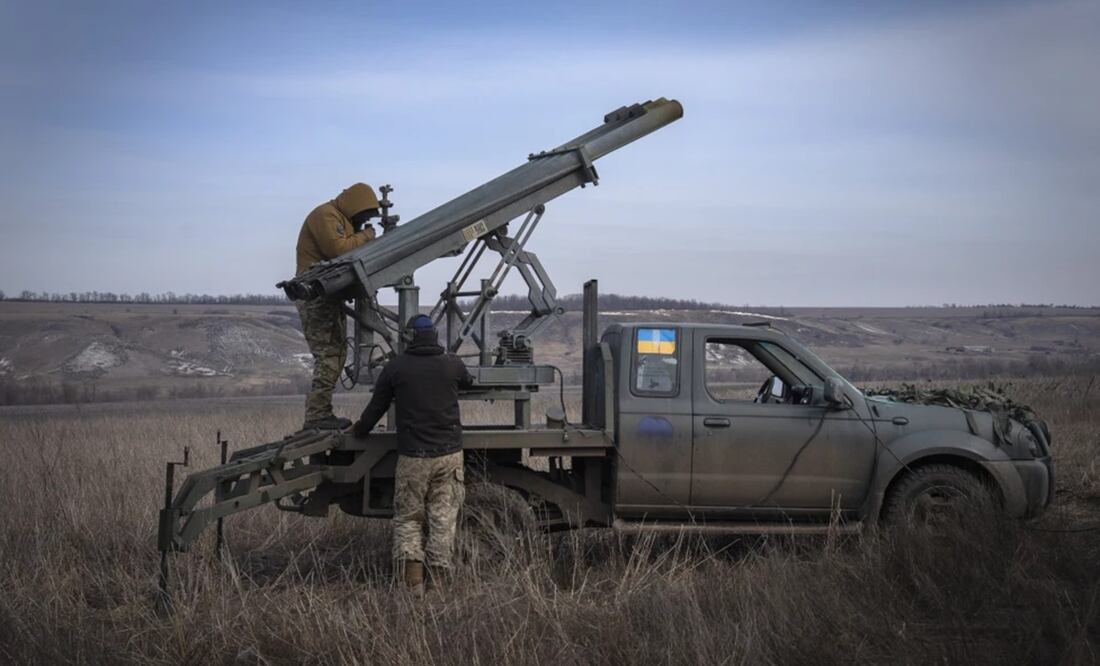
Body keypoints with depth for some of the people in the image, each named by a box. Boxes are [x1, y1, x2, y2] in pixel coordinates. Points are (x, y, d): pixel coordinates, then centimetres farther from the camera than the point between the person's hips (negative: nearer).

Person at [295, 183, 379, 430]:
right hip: (317, 296, -11)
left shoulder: (342, 219, 23)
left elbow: (347, 251, 19)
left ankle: (321, 413, 16)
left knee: (337, 352, 12)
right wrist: (365, 236, -11)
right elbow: (338, 248, -24)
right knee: (328, 355, -14)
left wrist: (363, 237, 1)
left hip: (329, 296, 11)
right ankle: (317, 416, -13)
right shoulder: (325, 216, -11)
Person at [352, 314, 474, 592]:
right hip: (449, 454, 1)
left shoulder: (395, 368, -1)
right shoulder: (452, 364, 2)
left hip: (412, 457, -1)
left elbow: (375, 408, 9)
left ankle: (413, 580, -7)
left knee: (407, 519, 9)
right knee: (443, 520, 7)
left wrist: (358, 430, 28)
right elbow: (468, 382, 26)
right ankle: (436, 581, 5)